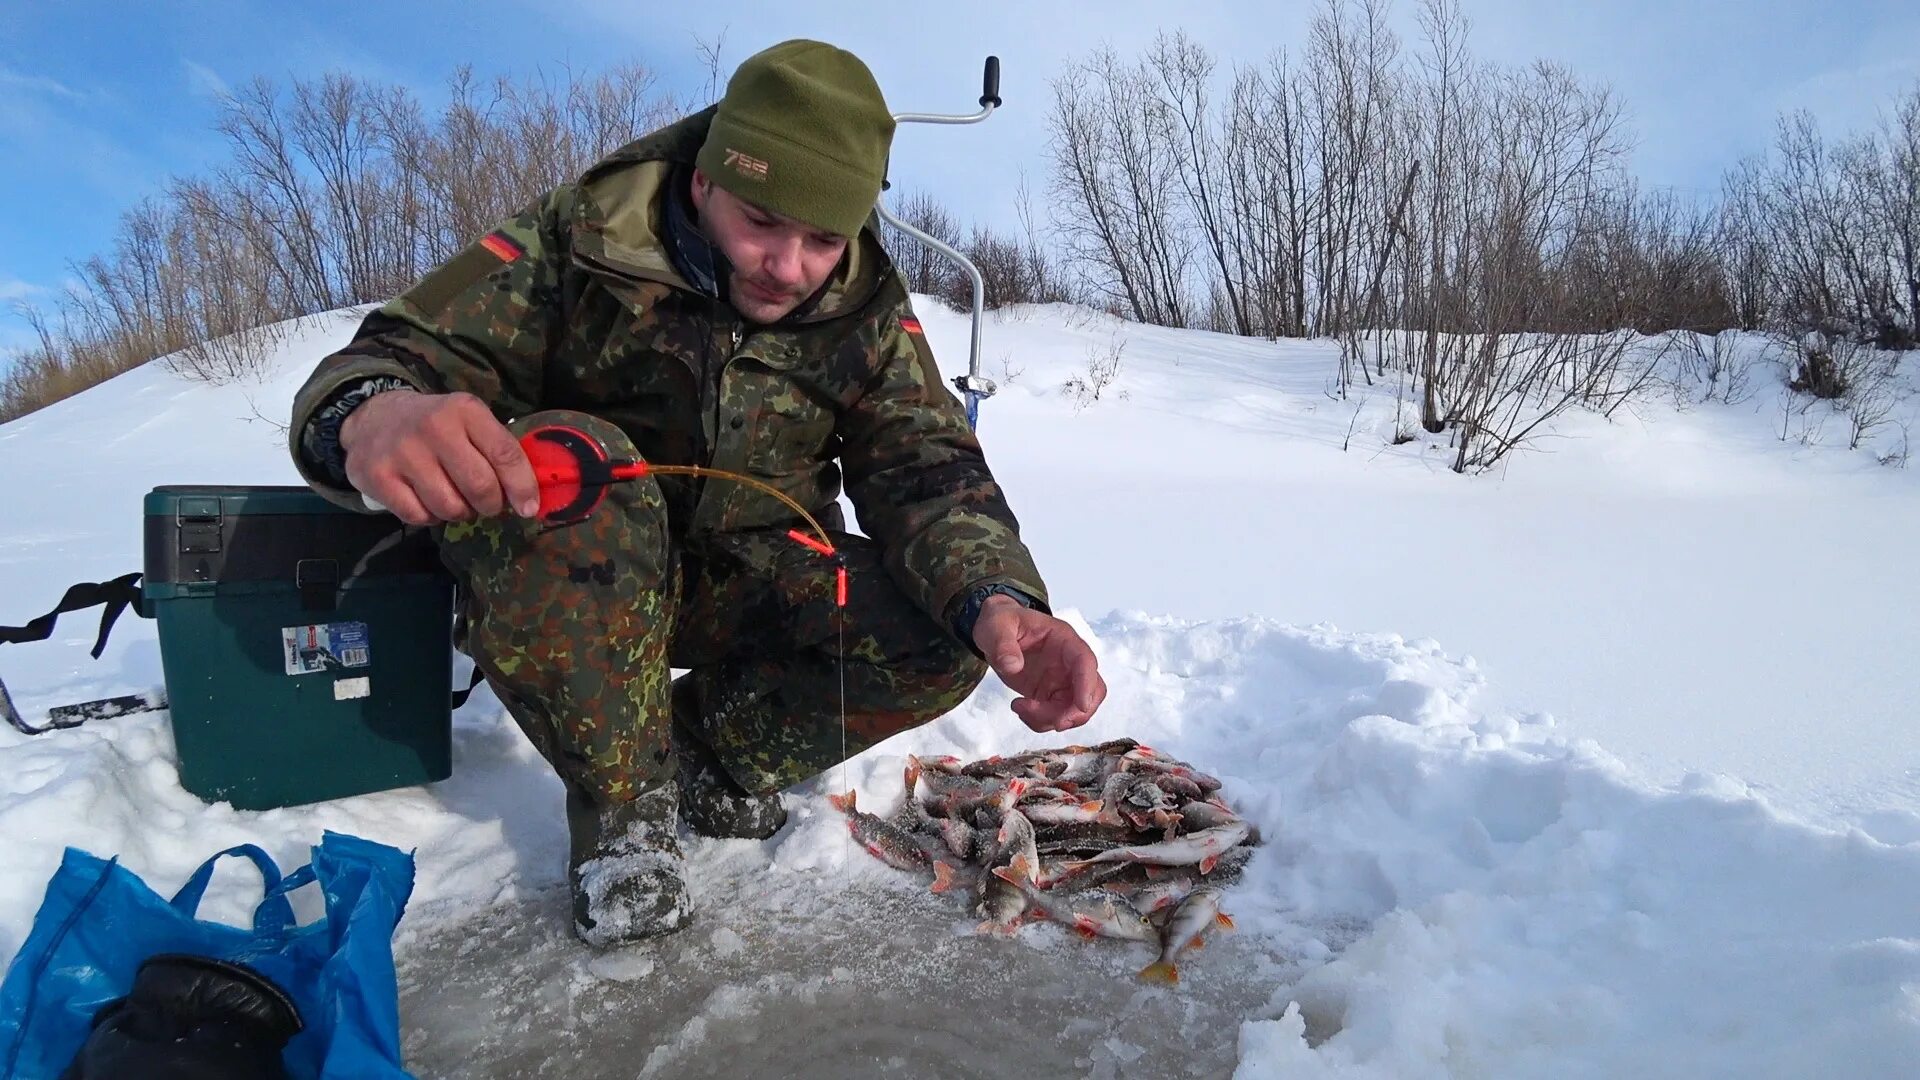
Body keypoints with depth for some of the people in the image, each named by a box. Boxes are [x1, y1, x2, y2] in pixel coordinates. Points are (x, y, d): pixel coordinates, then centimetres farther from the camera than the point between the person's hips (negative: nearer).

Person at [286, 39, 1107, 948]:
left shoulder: (866, 312, -8)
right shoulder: (582, 242, -17)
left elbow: (928, 470, -16)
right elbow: (401, 355, -23)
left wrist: (999, 602, -38)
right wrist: (373, 415, -50)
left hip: (750, 590, 3)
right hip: (566, 587, -2)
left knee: (945, 637, -20)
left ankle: (711, 750, 3)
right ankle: (622, 799, -15)